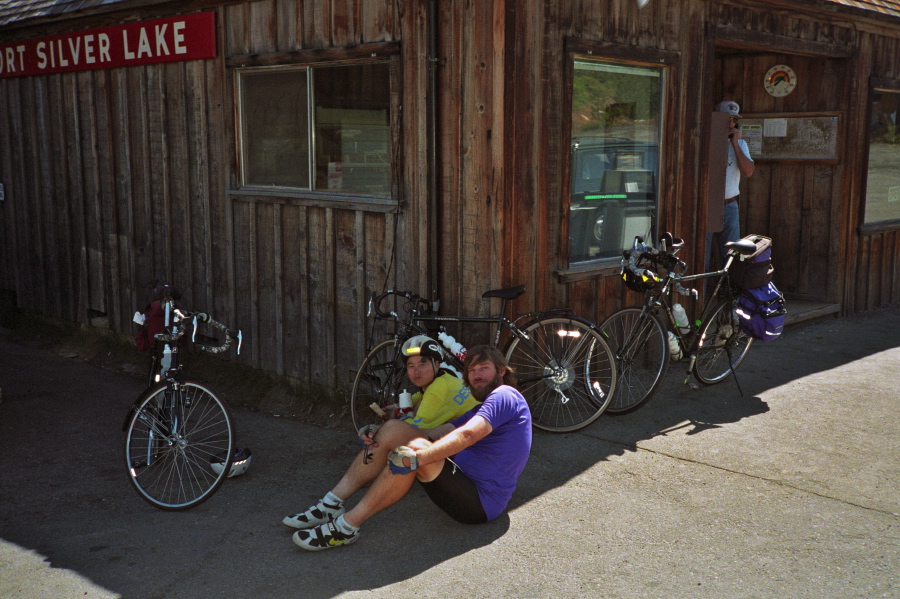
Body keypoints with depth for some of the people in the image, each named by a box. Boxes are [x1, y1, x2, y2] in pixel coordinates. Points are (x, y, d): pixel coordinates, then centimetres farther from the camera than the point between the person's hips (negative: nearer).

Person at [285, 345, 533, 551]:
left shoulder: (504, 395, -7)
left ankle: (346, 527, -30)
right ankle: (332, 504, -5)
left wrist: (418, 457, -38)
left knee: (416, 449, -32)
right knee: (394, 429, 2)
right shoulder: (481, 410, 25)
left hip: (481, 502, -10)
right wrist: (378, 440, 0)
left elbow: (468, 435, -26)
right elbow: (437, 433, 14)